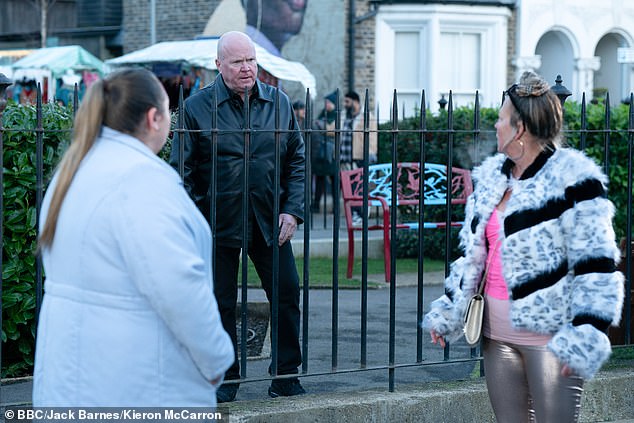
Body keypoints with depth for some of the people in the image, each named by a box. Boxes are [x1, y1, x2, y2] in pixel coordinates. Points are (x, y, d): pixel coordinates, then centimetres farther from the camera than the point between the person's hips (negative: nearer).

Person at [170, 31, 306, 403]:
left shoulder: (279, 103, 6)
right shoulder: (197, 107, -3)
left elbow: (297, 160, 11)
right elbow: (182, 171, -2)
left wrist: (293, 210, -1)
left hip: (270, 222, 2)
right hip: (219, 223, -2)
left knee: (288, 296, 2)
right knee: (221, 303, 5)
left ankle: (286, 376, 16)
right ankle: (225, 379, 20)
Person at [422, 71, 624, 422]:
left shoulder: (571, 178, -12)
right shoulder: (492, 176, 12)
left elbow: (596, 265, -15)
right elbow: (472, 254, 21)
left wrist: (585, 336, -20)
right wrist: (446, 311, 19)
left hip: (550, 336, -7)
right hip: (497, 333, 7)